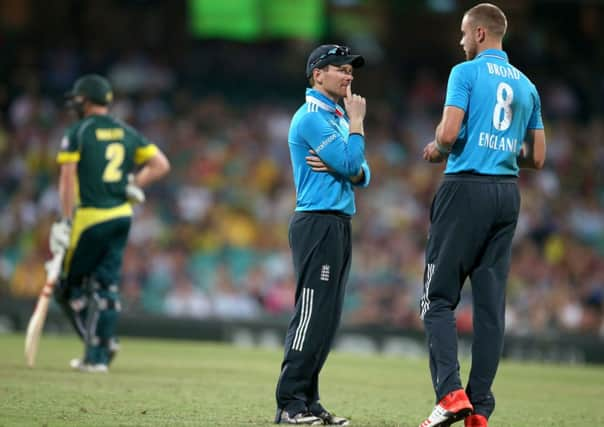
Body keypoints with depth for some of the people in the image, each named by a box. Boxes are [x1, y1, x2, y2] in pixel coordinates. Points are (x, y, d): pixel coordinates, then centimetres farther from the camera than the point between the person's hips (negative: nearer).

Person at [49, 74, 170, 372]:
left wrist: (66, 221, -14)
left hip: (90, 218, -6)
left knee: (69, 286, 6)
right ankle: (98, 356, 3)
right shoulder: (127, 133, 12)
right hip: (122, 216, 6)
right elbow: (161, 165, 7)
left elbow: (67, 177, -13)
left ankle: (99, 344, -7)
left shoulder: (77, 133, -5)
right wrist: (133, 185, 7)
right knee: (106, 286, 8)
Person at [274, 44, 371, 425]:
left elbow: (362, 175, 16)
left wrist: (342, 167, -6)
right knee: (313, 315, -13)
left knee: (327, 318, 8)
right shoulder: (312, 116, -10)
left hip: (338, 224, 10)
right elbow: (351, 164, -18)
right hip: (318, 223, -10)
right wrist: (357, 122, -6)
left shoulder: (338, 118, 20)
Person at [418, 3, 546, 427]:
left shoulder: (466, 72, -4)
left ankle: (450, 392, -19)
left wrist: (438, 149, 6)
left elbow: (449, 133, -15)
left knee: (439, 298, -3)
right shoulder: (526, 85, 15)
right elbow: (537, 157, 15)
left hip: (467, 186, -6)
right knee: (492, 304, 5)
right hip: (508, 192, 6)